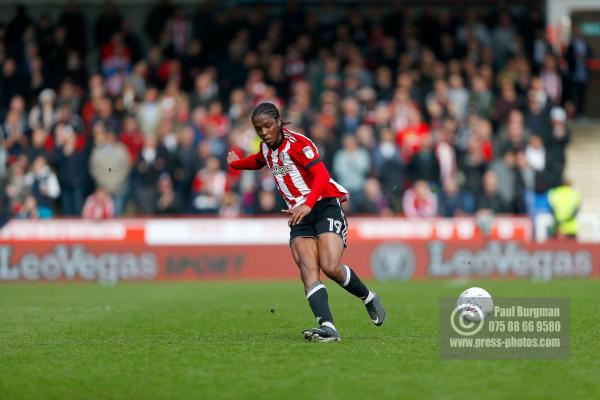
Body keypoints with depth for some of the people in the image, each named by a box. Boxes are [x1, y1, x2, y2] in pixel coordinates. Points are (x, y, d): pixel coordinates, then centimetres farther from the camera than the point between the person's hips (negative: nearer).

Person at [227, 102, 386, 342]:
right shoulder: (266, 147, 12)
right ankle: (327, 327, -34)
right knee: (308, 269, -19)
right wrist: (235, 164, 50)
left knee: (331, 267, -23)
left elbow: (321, 175, -26)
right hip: (300, 215, 6)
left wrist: (307, 205, -39)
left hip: (325, 205, -6)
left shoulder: (297, 143, -13)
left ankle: (369, 298, 7)